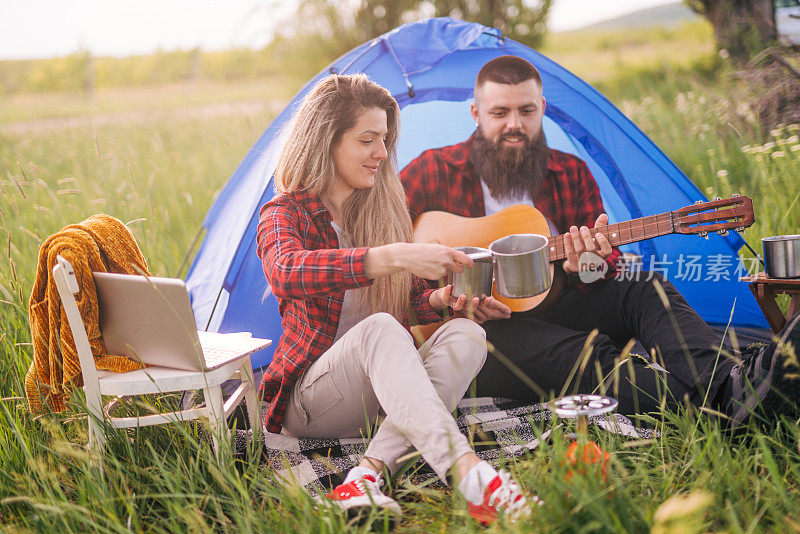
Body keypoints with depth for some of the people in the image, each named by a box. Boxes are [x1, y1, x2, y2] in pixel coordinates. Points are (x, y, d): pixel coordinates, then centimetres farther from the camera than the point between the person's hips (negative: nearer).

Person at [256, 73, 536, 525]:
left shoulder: (387, 210, 13)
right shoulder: (284, 214, -4)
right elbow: (285, 272, -29)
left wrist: (442, 299, -6)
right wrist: (389, 258, -39)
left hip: (387, 390, 5)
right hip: (312, 398, -5)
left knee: (466, 333, -25)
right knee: (379, 328, -37)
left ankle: (370, 471, -39)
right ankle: (471, 478, -56)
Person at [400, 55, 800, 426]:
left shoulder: (571, 174, 12)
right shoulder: (432, 171, 1)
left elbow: (611, 264, 10)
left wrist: (591, 266, -16)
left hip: (553, 310, 5)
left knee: (645, 290, -22)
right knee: (588, 358, -34)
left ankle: (728, 377, -48)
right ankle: (720, 398, -54)